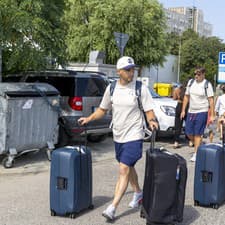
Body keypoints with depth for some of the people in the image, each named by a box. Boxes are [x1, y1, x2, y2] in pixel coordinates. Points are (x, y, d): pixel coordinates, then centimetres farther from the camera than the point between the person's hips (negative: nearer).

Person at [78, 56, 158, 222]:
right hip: (118, 136, 5)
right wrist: (89, 119, -1)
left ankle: (112, 208, -10)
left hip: (134, 136, -5)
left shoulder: (141, 88, -9)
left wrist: (152, 121, -28)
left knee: (124, 170, -11)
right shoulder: (111, 88, 3)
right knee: (128, 167, 21)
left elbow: (149, 111, -7)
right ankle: (138, 193, 43)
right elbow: (102, 110, 13)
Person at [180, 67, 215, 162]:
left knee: (198, 134, -4)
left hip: (202, 112, -5)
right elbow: (186, 97, 14)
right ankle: (200, 145, 30)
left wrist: (212, 115, -13)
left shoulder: (207, 85, -7)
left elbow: (211, 100, -9)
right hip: (191, 111, 6)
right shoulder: (191, 82, 8)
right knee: (189, 133, 7)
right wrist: (183, 110, 9)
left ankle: (196, 154, 3)